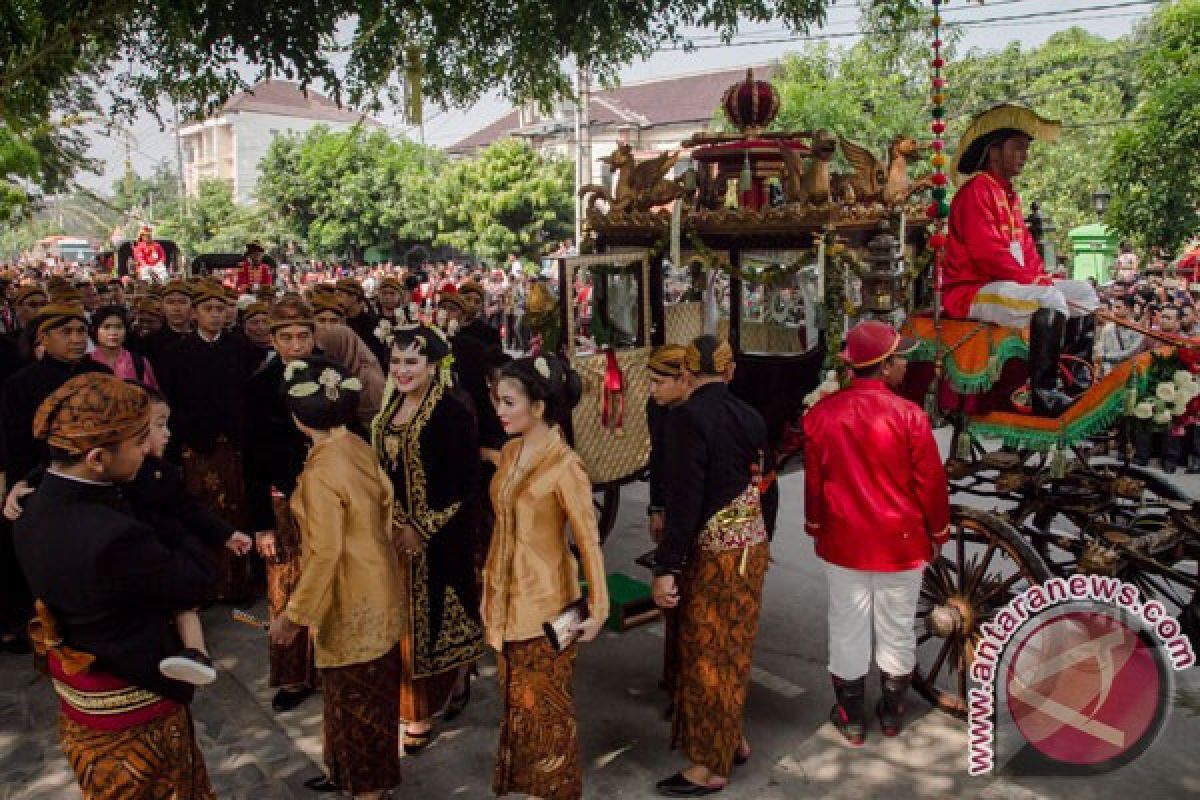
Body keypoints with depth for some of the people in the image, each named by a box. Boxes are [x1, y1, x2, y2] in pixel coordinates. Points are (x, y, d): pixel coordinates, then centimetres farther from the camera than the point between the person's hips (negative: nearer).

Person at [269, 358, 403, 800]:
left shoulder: (320, 473, -26)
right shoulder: (360, 447, -3)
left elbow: (325, 554, -25)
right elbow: (385, 501, 8)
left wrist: (293, 615, -16)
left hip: (352, 600, -8)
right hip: (376, 586, 8)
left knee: (355, 695, 11)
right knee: (369, 689, 23)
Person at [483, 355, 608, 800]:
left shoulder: (565, 466, -22)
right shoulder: (510, 452, 1)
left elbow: (589, 542, -18)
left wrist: (599, 608, -16)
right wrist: (492, 584, 16)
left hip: (544, 600, -7)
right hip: (507, 594, 7)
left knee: (545, 703, 11)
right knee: (517, 697, 21)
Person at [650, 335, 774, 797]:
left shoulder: (688, 417, -18)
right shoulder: (750, 416, 4)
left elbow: (684, 497, -23)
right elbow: (766, 486, 11)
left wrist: (665, 568, -20)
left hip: (712, 555, -7)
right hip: (752, 548, 7)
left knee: (709, 655, 6)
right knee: (734, 649, 21)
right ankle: (733, 739, 36)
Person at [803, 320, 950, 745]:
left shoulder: (822, 413, -7)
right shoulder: (909, 415, -16)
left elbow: (813, 480, 1)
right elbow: (930, 482, -8)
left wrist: (816, 528, 16)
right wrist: (937, 533, 8)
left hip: (843, 540, 2)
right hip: (901, 541, -1)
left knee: (848, 629, 13)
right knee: (896, 629, 16)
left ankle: (851, 718, 26)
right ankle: (891, 713, 33)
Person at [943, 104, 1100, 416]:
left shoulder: (1010, 195, 20)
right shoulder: (978, 190, -12)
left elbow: (1026, 249, 17)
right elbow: (989, 253, -21)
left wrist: (1044, 280, 1)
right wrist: (1034, 283, -16)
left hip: (1013, 284, 11)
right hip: (972, 291, -11)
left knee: (1083, 291, 12)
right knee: (1050, 302, -31)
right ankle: (1042, 395, -26)